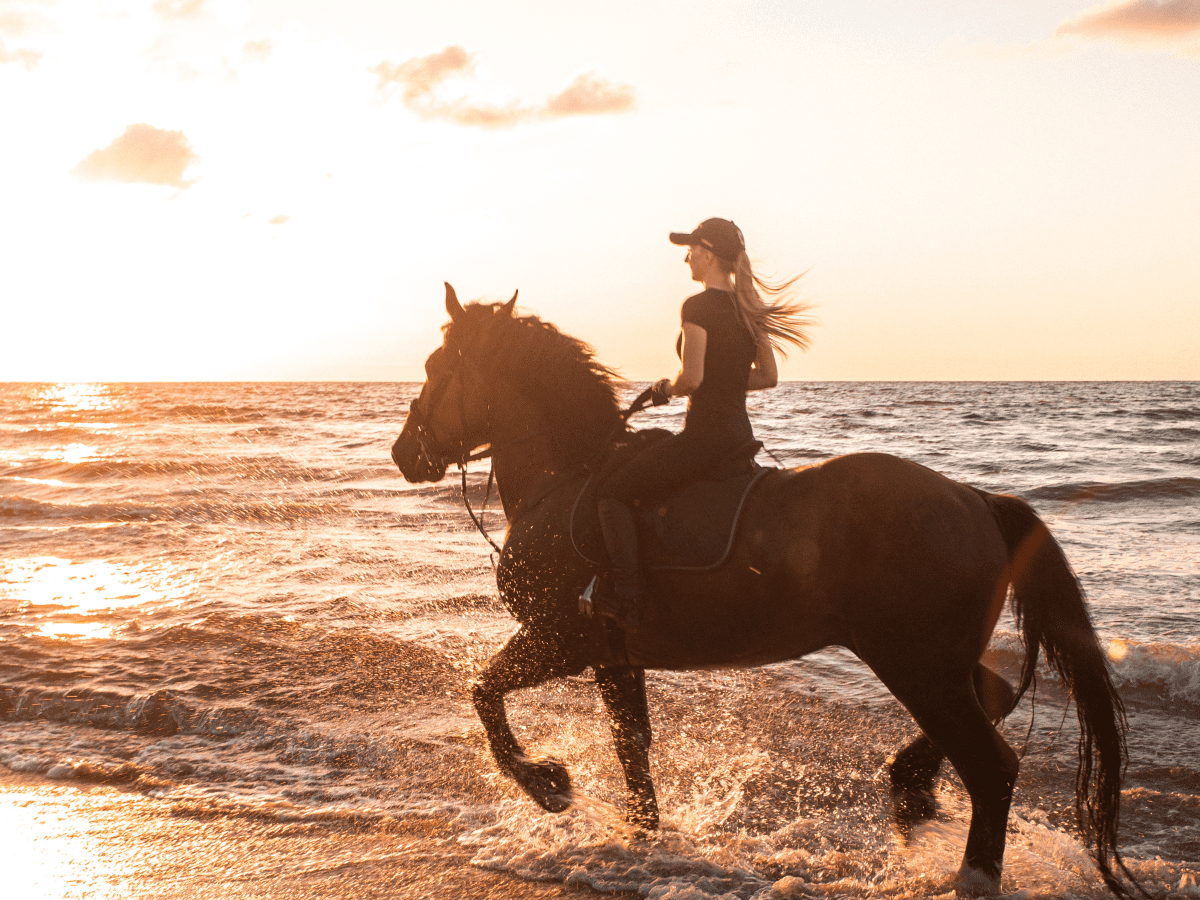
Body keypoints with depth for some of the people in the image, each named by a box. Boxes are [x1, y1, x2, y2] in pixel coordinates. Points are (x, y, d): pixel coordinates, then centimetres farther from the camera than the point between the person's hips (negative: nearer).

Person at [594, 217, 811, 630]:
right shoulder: (749, 309, 9)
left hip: (705, 433, -9)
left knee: (613, 492, -2)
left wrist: (666, 388, -2)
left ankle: (627, 603, -12)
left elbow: (690, 378, -22)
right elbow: (768, 376, 14)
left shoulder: (698, 307, -15)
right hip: (741, 430, 9)